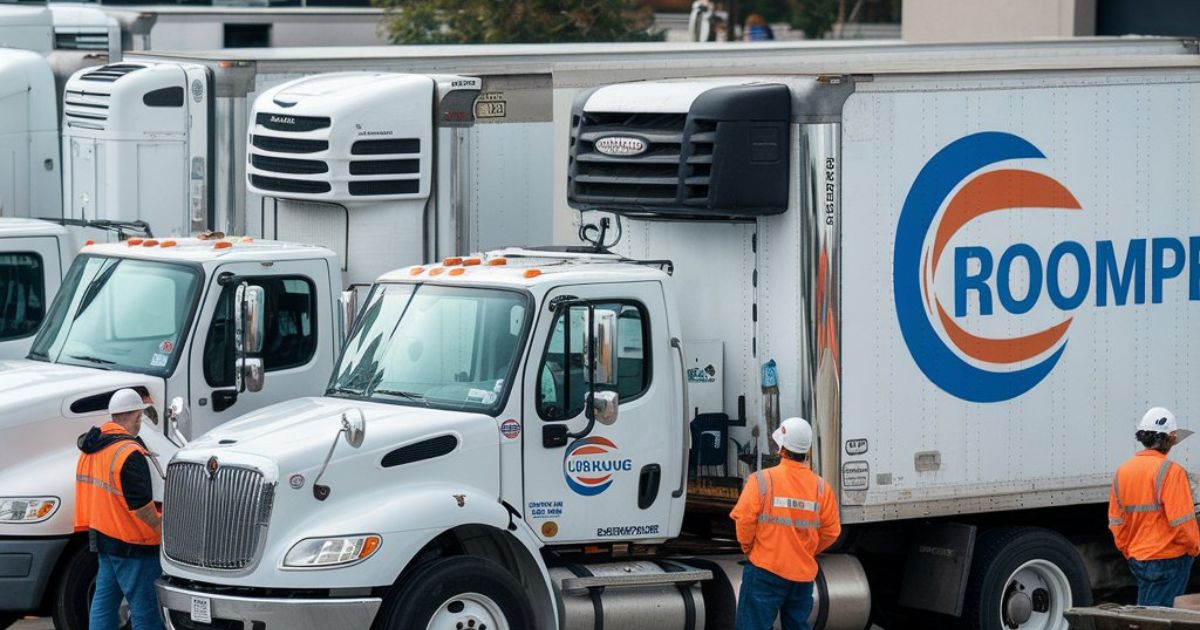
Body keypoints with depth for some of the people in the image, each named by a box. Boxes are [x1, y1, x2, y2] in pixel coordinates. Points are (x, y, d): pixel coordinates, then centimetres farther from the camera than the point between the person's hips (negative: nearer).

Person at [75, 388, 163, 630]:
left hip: (102, 535, 9)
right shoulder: (129, 453, -22)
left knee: (105, 597, 14)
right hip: (132, 544, -9)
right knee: (145, 609, -4)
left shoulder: (91, 450, 8)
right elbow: (140, 504, -24)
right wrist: (160, 526, -10)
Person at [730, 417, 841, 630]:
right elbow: (831, 531, 2)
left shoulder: (762, 480, -12)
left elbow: (744, 520, -13)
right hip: (804, 572, 4)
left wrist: (748, 548, 6)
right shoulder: (821, 487, 0)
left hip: (766, 569, -4)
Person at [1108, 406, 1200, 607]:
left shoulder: (1123, 472, 6)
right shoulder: (1171, 471, -16)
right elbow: (1182, 522, -17)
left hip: (1137, 559, 7)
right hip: (1169, 559, -7)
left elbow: (1116, 523, 10)